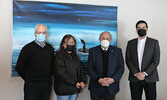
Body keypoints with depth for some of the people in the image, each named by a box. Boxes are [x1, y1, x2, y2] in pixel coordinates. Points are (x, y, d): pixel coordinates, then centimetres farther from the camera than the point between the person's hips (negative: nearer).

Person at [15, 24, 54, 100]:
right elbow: (19, 68, -5)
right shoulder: (28, 48, -9)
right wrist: (29, 79, 4)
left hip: (47, 85, 4)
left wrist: (48, 77, 10)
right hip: (32, 85, -4)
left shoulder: (50, 48, 5)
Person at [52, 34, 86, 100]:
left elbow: (80, 69, 12)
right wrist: (74, 83, -16)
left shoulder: (74, 56, 13)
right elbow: (61, 73, -18)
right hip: (63, 90, -6)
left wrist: (82, 81, -6)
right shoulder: (59, 55, -10)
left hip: (74, 89, 6)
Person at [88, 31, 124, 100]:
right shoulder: (93, 51, 2)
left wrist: (113, 79, -15)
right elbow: (90, 68, -3)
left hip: (111, 88, 1)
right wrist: (98, 79, -16)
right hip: (96, 87, 0)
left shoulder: (117, 51, 3)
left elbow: (121, 68, 0)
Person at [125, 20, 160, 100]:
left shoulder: (154, 42, 4)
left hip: (149, 78, -1)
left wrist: (145, 73, -12)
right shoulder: (130, 43, 9)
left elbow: (156, 60, -3)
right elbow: (128, 60, 3)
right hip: (134, 78, 1)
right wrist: (136, 73, -8)